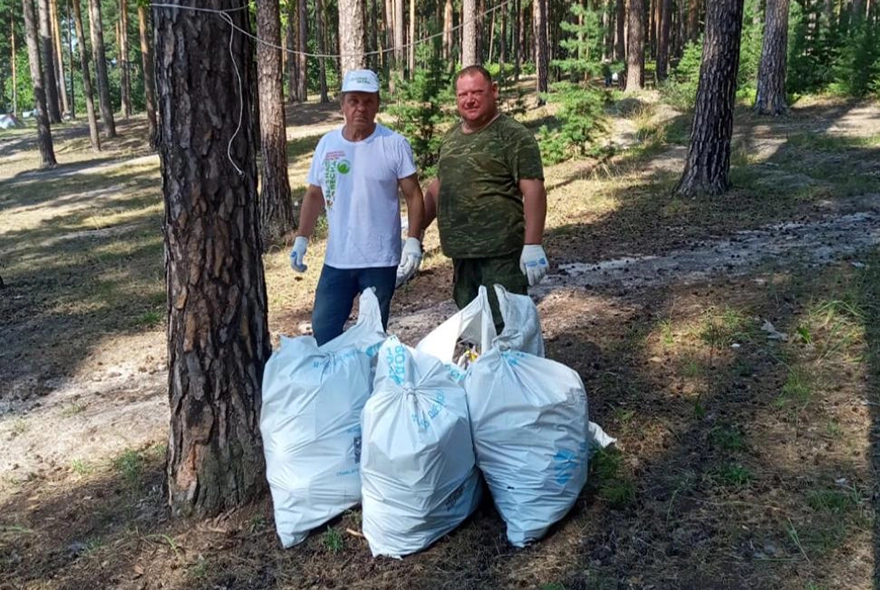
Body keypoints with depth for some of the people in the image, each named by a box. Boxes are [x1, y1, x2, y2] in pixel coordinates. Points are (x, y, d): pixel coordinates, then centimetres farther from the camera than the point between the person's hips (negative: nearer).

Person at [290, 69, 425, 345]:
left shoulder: (395, 144, -7)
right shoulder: (327, 143, 4)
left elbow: (414, 196, -5)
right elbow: (314, 195, 12)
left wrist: (413, 240, -15)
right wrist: (301, 239, 7)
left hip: (380, 261, -3)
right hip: (336, 259, 4)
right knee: (323, 331, 8)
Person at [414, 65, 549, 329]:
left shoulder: (513, 136, -7)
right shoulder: (451, 137, 14)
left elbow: (533, 191, -14)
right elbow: (437, 187, 23)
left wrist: (533, 245, -21)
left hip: (501, 255, -7)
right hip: (461, 253, 7)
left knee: (504, 329, -4)